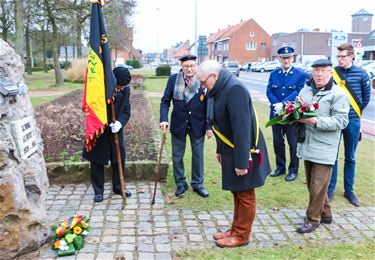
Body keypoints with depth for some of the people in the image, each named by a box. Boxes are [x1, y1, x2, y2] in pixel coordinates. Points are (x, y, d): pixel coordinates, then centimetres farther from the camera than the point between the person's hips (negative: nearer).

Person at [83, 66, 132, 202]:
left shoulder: (125, 90, -7)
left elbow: (126, 111, -4)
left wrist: (119, 122, -25)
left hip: (115, 130, 3)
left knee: (119, 159, 10)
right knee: (97, 161, 6)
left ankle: (118, 187, 29)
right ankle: (98, 191, 21)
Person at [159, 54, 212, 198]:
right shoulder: (173, 79, -6)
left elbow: (209, 105, -5)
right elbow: (165, 101, -3)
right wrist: (163, 119, -16)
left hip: (197, 125, -1)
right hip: (178, 124, 1)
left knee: (198, 155, 13)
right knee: (177, 156, 11)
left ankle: (197, 184, 31)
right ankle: (181, 184, 30)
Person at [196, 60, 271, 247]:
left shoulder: (234, 90, -23)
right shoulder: (220, 90, 7)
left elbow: (242, 128, -27)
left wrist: (241, 161, -25)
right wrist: (220, 150, 18)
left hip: (243, 153, -9)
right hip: (230, 151, 9)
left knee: (245, 195, 6)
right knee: (237, 192, 19)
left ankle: (241, 236, 20)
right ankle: (236, 229, 33)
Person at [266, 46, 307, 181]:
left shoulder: (300, 75, -4)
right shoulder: (274, 74, 8)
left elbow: (298, 92, -13)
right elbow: (269, 91, 0)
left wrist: (283, 104, -22)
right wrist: (276, 104, -17)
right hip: (276, 114, 4)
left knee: (293, 143, 5)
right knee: (277, 142, 13)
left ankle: (293, 170, 17)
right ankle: (280, 167, 27)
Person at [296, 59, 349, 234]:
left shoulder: (339, 94, -9)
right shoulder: (306, 90, 11)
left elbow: (341, 121, -16)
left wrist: (315, 121, -25)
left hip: (324, 148, -6)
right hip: (307, 145, 7)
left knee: (318, 187, -1)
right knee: (312, 184, 16)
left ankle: (313, 219, 15)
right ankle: (325, 213, 34)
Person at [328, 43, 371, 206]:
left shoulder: (361, 74, -2)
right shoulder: (332, 72, -3)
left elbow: (366, 97, 7)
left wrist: (355, 112, 7)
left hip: (352, 121, 1)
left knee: (350, 157, 11)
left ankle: (349, 190, 22)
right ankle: (330, 189, 17)